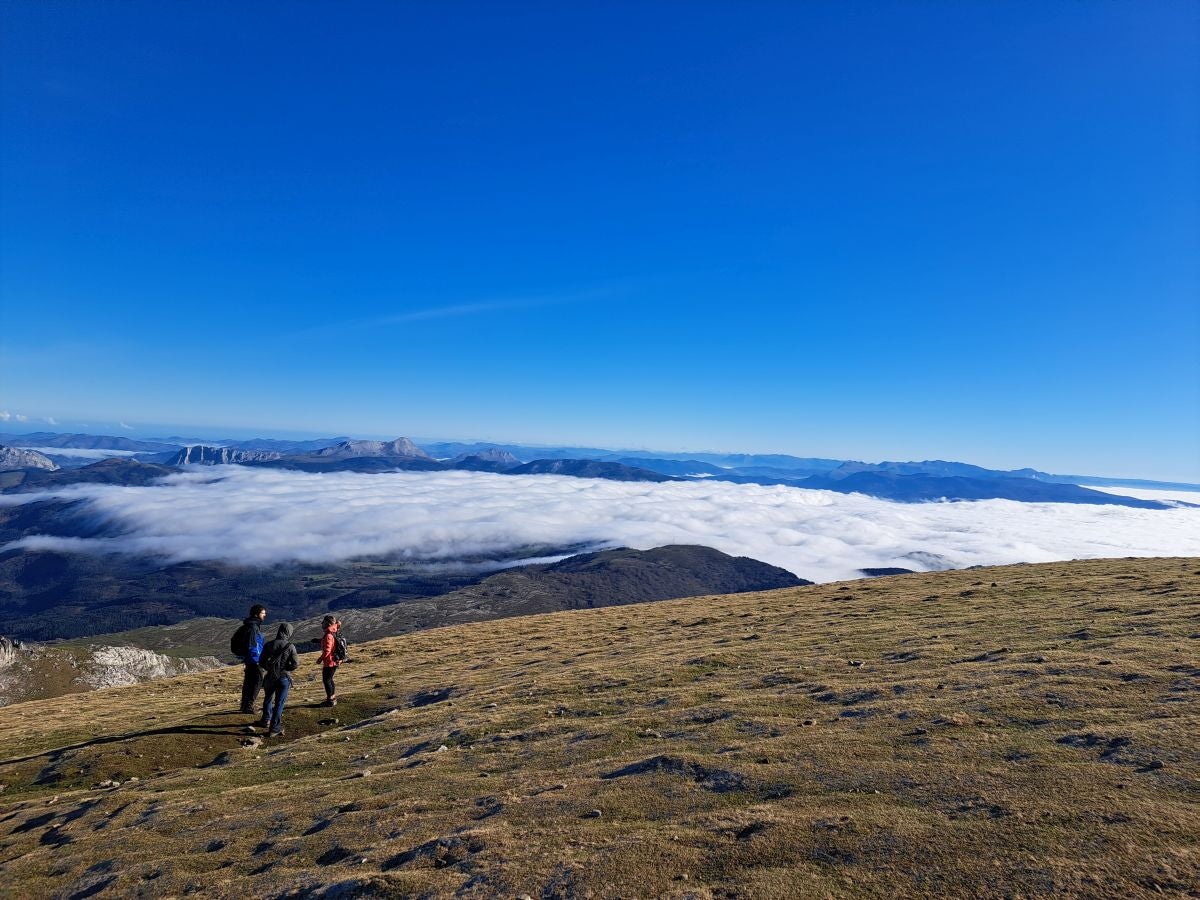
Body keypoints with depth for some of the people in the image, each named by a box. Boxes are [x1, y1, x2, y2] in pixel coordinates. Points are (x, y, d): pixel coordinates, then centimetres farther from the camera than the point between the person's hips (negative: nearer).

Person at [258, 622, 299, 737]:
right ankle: (274, 729, 3)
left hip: (270, 677, 3)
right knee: (279, 703, 4)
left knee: (268, 699, 26)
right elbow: (296, 663, -15)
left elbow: (262, 662, 1)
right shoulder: (290, 646, -11)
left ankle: (266, 720, 44)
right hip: (284, 678, -3)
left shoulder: (269, 645, -3)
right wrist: (287, 669, 5)